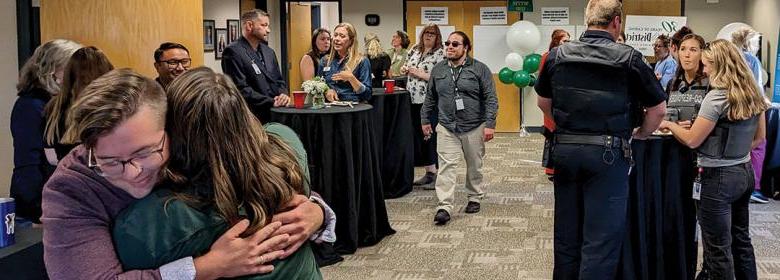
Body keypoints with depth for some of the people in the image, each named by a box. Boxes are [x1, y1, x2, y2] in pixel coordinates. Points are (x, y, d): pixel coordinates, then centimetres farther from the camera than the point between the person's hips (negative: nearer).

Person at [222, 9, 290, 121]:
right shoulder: (233, 52, -10)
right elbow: (240, 89, -17)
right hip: (252, 118, -7)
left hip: (275, 115, 7)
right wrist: (271, 102, -16)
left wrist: (283, 94, -4)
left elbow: (279, 81, 18)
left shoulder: (269, 52, 15)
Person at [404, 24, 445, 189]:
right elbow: (407, 67, 28)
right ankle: (429, 172, 21)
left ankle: (437, 175, 2)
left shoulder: (440, 54, -7)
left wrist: (421, 74, -16)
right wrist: (405, 69, 6)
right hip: (414, 100, 7)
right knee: (419, 136, 10)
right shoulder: (415, 50, 14)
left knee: (431, 137, -7)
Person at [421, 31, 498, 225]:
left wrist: (490, 124, -13)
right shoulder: (438, 70, 8)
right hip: (447, 128, 2)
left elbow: (491, 98, -7)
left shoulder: (480, 69, -4)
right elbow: (430, 98, 16)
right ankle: (444, 207, -9)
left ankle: (475, 198, 31)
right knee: (447, 166, -7)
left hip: (474, 127, -2)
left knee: (474, 166, 12)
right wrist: (425, 120, 15)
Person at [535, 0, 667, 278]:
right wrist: (639, 135, 15)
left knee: (566, 233, 16)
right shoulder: (629, 58, -7)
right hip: (607, 153, -4)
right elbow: (658, 109, -1)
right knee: (601, 239, 2)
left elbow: (543, 103, 13)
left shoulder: (557, 55, 2)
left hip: (565, 149, 4)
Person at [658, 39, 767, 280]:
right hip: (745, 173, 8)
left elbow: (692, 140, -15)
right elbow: (759, 137, 16)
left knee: (718, 249, 2)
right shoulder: (753, 95, 6)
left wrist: (669, 125, 0)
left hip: (719, 177, -8)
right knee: (741, 240, 19)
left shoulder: (717, 97, -18)